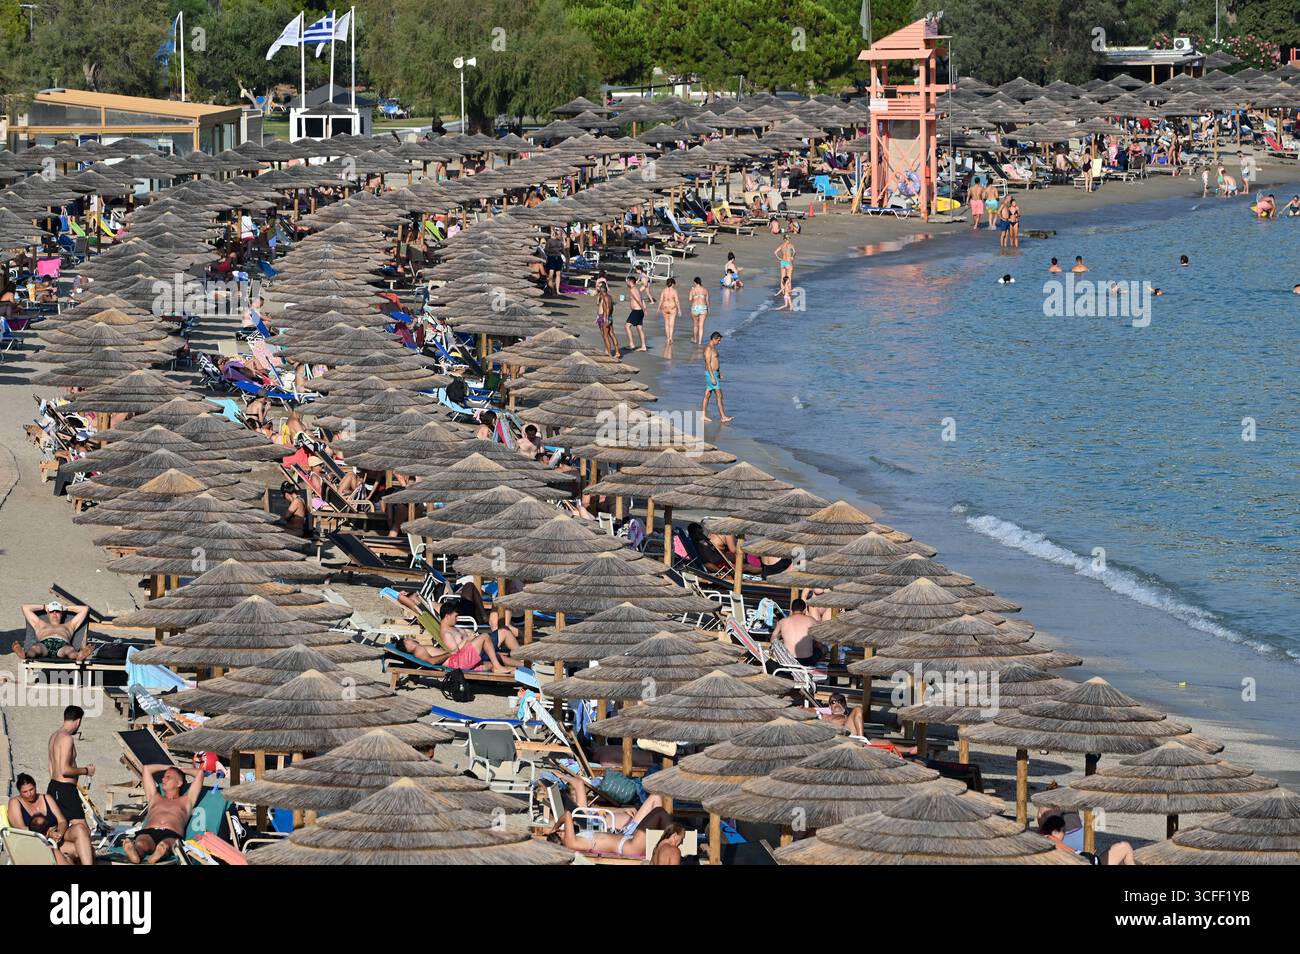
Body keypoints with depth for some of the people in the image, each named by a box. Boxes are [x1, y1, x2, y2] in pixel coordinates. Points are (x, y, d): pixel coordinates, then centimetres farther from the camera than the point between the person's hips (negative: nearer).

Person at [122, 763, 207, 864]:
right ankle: (135, 854, -74)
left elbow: (199, 772, 36)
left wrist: (181, 770, 52)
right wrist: (169, 767, 58)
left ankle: (159, 854, -78)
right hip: (148, 833, 2)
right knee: (140, 844, -39)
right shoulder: (155, 798, 42)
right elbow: (147, 769, 48)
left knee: (167, 843, -43)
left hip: (172, 835, -2)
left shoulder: (186, 801, 35)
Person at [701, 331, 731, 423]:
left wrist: (719, 373, 24)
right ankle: (723, 417, -3)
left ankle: (703, 416, 16)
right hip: (711, 374, -10)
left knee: (707, 395, 12)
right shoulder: (708, 348, -19)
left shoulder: (713, 347, 13)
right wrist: (712, 377, -25)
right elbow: (708, 363, -23)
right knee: (719, 396, -6)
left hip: (714, 373, 10)